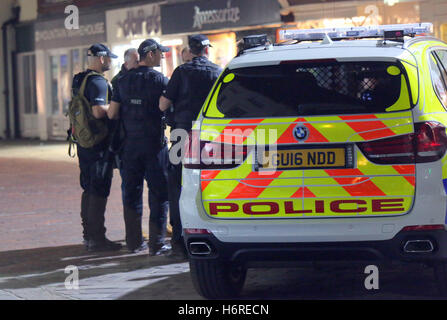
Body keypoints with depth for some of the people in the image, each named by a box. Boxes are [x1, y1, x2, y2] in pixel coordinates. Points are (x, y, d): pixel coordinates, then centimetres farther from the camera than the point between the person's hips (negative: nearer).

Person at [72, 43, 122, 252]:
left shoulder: (79, 80, 13)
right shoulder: (98, 82, -17)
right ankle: (96, 238, -4)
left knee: (89, 189, 16)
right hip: (98, 144, -10)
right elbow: (98, 111, -26)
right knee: (99, 191, -6)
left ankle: (88, 234, 22)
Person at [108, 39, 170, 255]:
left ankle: (134, 242, 14)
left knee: (131, 192, 11)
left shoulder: (124, 80, 6)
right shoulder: (160, 80, -8)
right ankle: (156, 244, -2)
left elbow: (111, 113, 4)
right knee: (159, 194, 1)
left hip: (130, 145, 5)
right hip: (154, 144, -4)